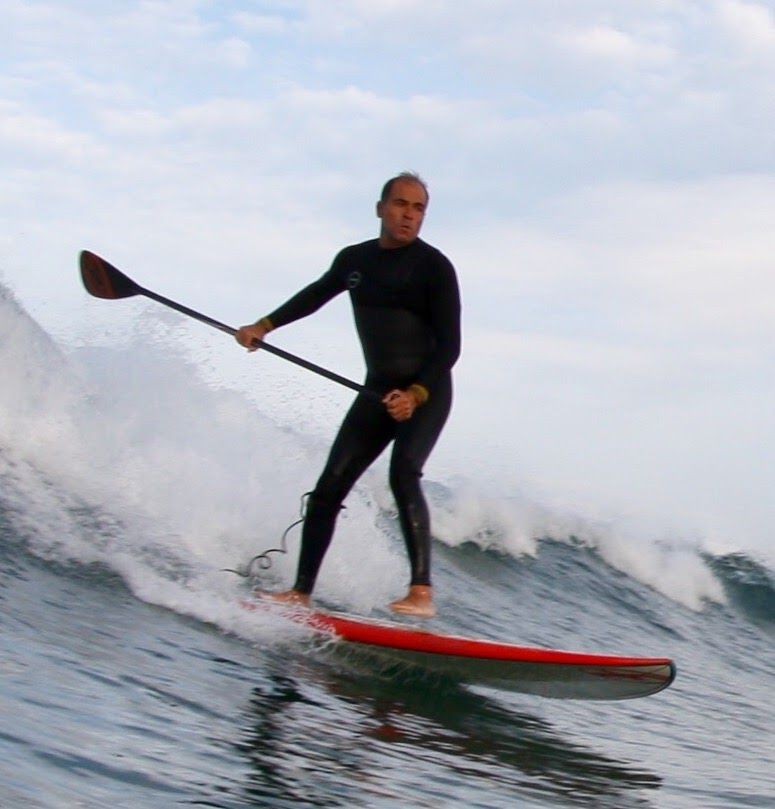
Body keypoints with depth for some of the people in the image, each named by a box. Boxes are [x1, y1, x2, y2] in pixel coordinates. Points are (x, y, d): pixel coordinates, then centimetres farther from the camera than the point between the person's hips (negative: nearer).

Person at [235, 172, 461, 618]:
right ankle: (302, 591, 9)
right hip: (376, 391, 6)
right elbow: (315, 294, 29)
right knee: (329, 487, 1)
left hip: (428, 392, -6)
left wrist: (416, 395, -25)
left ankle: (423, 592, -27)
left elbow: (449, 347, -12)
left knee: (403, 476, -26)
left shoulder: (434, 267, -9)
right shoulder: (354, 260, 8)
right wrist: (265, 325, 22)